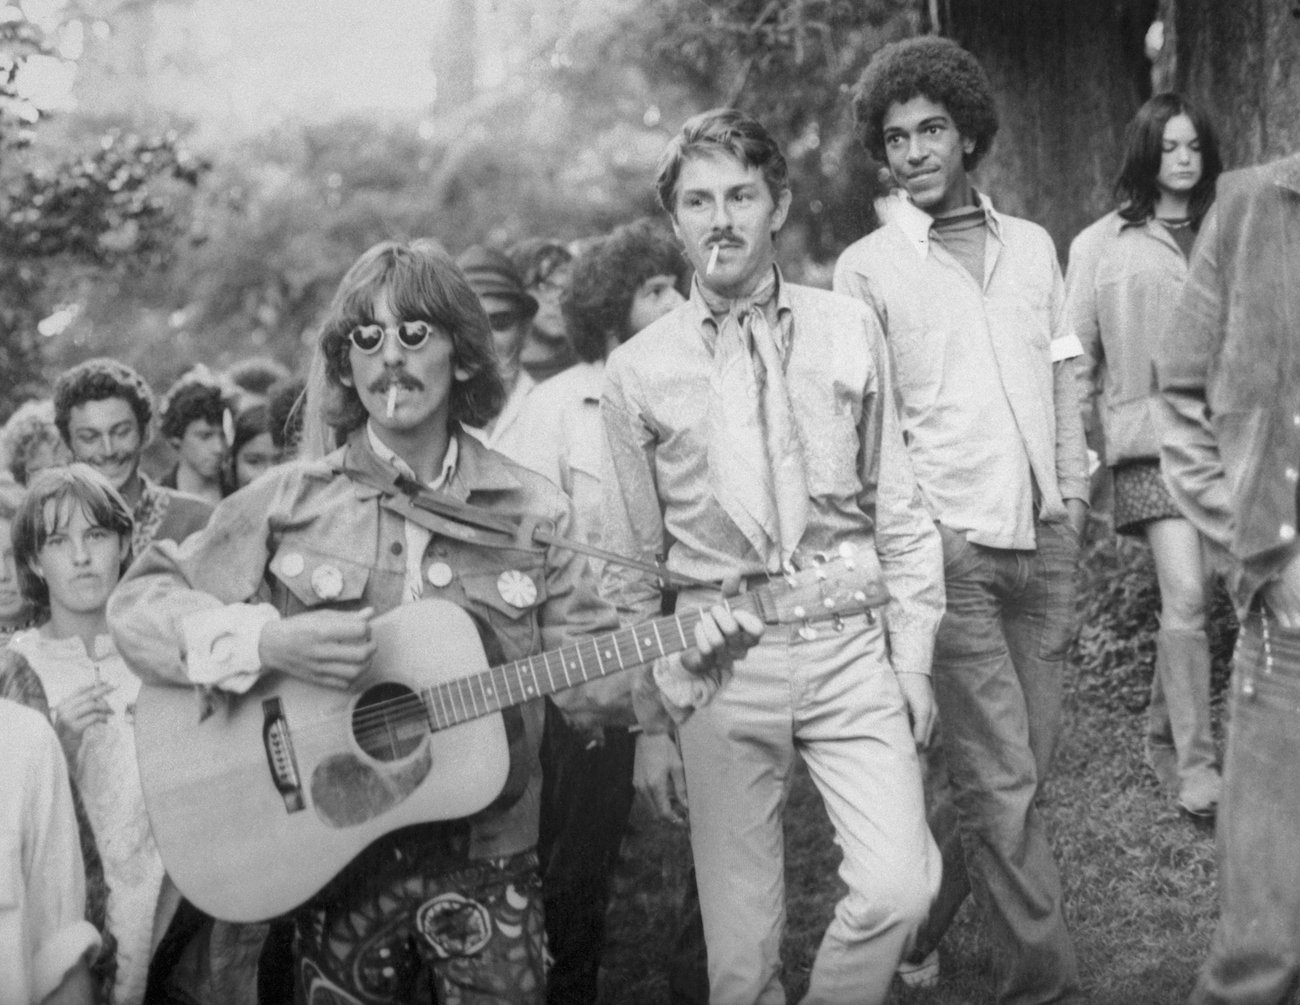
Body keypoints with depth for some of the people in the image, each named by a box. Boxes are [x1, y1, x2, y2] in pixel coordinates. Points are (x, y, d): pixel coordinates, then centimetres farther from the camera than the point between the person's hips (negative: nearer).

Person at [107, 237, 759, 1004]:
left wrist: (677, 665, -17)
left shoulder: (532, 510, 1)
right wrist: (263, 641, -20)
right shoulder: (291, 502, -3)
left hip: (487, 862, 1)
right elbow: (140, 603, -4)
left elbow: (582, 670, 2)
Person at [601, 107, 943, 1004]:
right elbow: (633, 564, 9)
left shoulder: (849, 330, 5)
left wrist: (913, 660, 2)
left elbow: (898, 508, 7)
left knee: (898, 888, -14)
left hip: (851, 648, 0)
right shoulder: (638, 370, 3)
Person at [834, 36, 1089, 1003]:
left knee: (1019, 772, 9)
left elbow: (1064, 378, 17)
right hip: (949, 547, -5)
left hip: (1045, 538, 5)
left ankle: (908, 926, 27)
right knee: (1003, 785, -7)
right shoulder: (867, 266, 1)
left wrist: (1073, 493, 7)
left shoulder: (1033, 245, 13)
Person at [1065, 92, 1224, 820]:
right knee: (1186, 595, -12)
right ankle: (1196, 763, -4)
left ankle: (1166, 735, 24)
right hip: (1150, 439, -3)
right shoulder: (1102, 246, 5)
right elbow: (1077, 358, 6)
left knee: (1191, 597, 5)